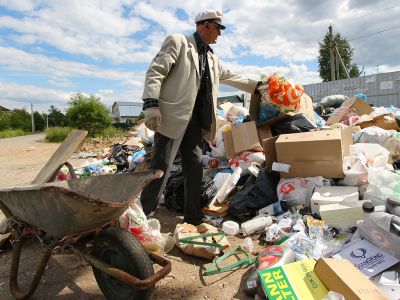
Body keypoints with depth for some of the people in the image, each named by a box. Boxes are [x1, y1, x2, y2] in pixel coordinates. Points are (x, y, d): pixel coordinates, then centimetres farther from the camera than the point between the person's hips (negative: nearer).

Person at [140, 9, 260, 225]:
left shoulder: (212, 58, 24)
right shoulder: (177, 42, 2)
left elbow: (231, 77, 33)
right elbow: (155, 71, -8)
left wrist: (257, 86, 28)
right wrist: (151, 104, -20)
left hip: (194, 120, 8)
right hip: (172, 116, -7)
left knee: (195, 166, 8)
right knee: (161, 165, -9)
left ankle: (193, 216, 20)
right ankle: (142, 215, 4)